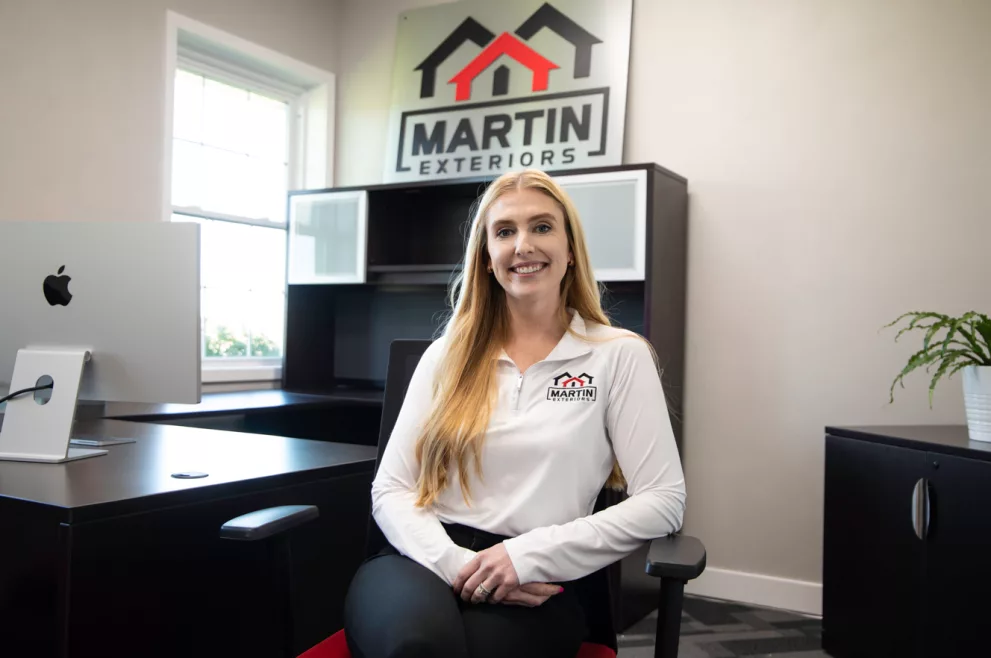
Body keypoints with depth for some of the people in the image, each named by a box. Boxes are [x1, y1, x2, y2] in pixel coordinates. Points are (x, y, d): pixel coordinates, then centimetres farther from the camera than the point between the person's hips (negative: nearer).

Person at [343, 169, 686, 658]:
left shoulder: (619, 355, 6)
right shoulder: (447, 356, 13)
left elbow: (663, 500, -1)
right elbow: (390, 488, 8)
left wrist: (531, 555, -12)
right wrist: (457, 563, -12)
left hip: (531, 589, -2)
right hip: (426, 563, 3)